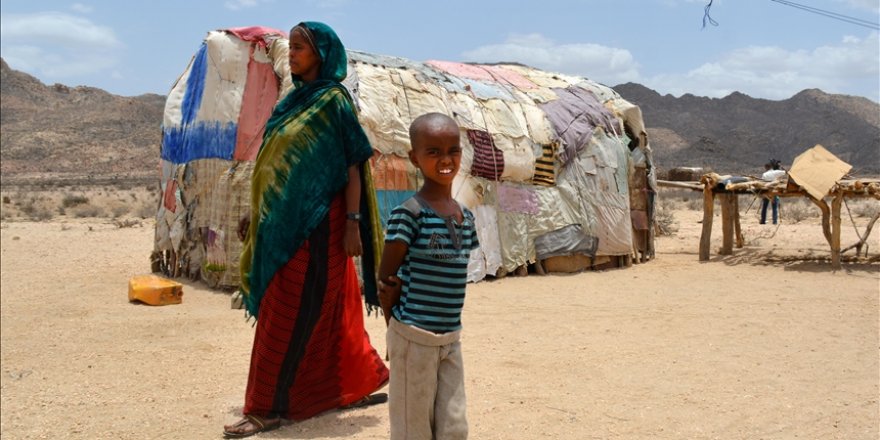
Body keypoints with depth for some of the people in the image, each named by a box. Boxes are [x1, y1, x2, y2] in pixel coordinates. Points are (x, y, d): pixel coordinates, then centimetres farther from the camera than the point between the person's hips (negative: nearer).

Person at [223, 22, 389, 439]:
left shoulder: (335, 101, -8)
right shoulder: (293, 99, 15)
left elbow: (353, 167, -12)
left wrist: (353, 224, -18)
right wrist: (256, 212, 16)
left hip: (315, 223, -8)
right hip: (284, 220, 8)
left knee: (289, 314, -4)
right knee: (327, 312, 14)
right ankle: (354, 385, 27)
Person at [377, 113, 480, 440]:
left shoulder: (466, 217, 7)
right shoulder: (409, 213, -13)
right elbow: (386, 278, -9)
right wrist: (398, 327, -2)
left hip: (451, 338, 6)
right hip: (414, 338, -6)